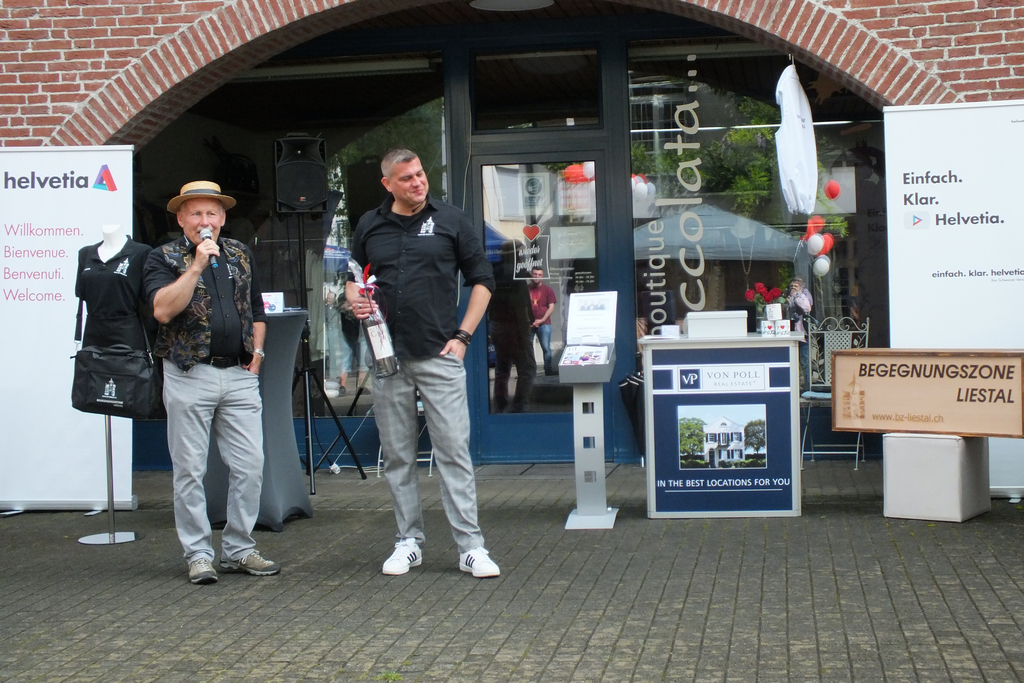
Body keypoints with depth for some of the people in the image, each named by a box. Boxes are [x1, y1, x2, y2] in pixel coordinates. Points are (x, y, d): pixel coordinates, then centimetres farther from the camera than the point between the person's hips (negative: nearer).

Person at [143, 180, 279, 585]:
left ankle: (239, 549, 15)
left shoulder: (240, 255, 15)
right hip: (189, 376, -4)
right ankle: (198, 554, 11)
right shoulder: (164, 258, 1)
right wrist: (197, 265, -19)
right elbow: (163, 309, -17)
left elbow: (257, 310, 25)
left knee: (250, 467, 2)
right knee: (190, 471, 1)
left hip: (240, 376, 4)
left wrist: (256, 352, 12)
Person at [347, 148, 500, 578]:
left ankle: (470, 546, -1)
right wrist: (355, 299, -2)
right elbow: (353, 279, 22)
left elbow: (482, 280, 6)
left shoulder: (449, 220, 3)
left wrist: (462, 336, -2)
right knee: (397, 456, 8)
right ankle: (409, 542, 18)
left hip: (439, 357, -3)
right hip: (387, 358, 3)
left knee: (454, 450, -5)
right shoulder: (369, 226, 10)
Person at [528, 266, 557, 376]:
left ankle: (548, 370, 0)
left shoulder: (548, 290, 4)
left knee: (546, 348, -5)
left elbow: (551, 307, 0)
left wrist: (542, 320, -10)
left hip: (543, 324, -2)